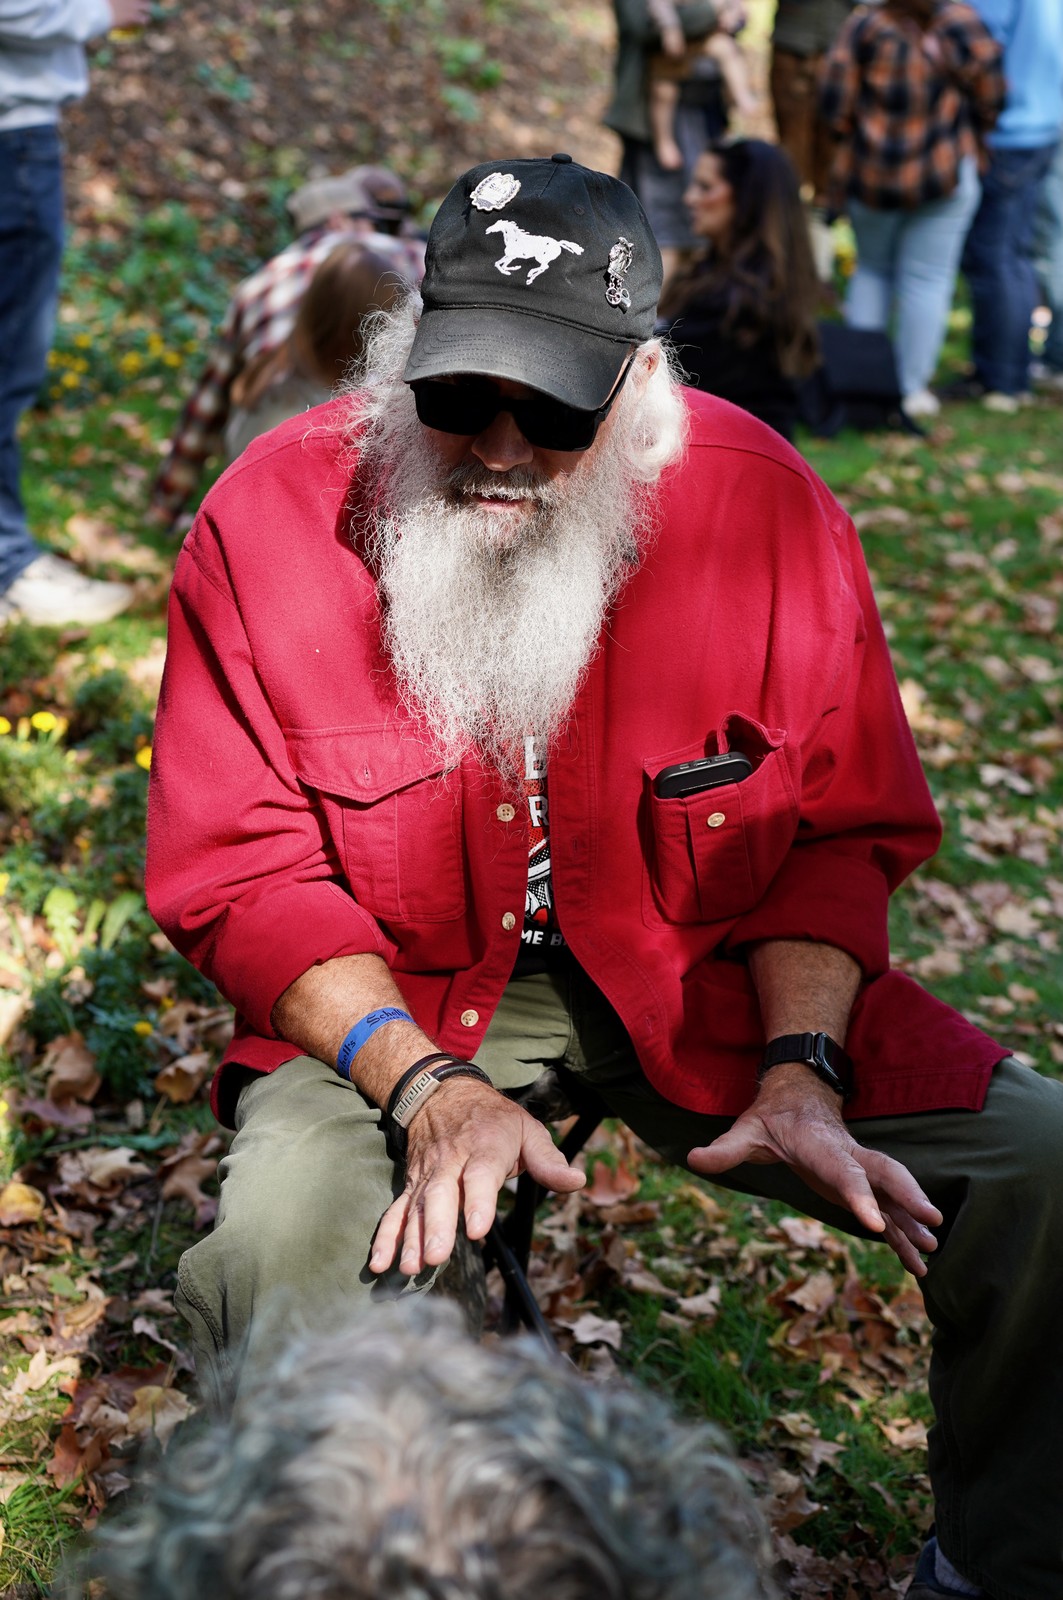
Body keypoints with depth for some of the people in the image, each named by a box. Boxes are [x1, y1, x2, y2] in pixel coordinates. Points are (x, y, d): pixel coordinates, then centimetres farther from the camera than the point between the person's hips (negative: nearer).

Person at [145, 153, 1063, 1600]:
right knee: (284, 1245, -32)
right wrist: (429, 1088, -23)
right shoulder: (272, 520, -13)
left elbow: (840, 830, -1)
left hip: (707, 983, 2)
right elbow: (242, 876, -10)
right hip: (393, 997, -1)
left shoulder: (762, 502, -11)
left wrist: (799, 1071, -16)